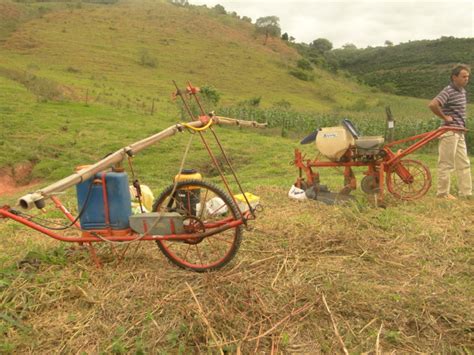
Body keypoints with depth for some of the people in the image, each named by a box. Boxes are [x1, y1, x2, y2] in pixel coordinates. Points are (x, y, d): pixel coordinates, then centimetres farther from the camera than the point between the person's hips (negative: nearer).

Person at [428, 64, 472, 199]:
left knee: (464, 163, 12)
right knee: (447, 163, -2)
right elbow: (432, 105, -31)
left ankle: (466, 192, 19)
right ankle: (443, 193, 7)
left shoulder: (462, 91, 13)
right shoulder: (448, 91, -15)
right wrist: (445, 117, -19)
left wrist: (462, 124, 14)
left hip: (460, 132, 9)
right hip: (450, 132, -9)